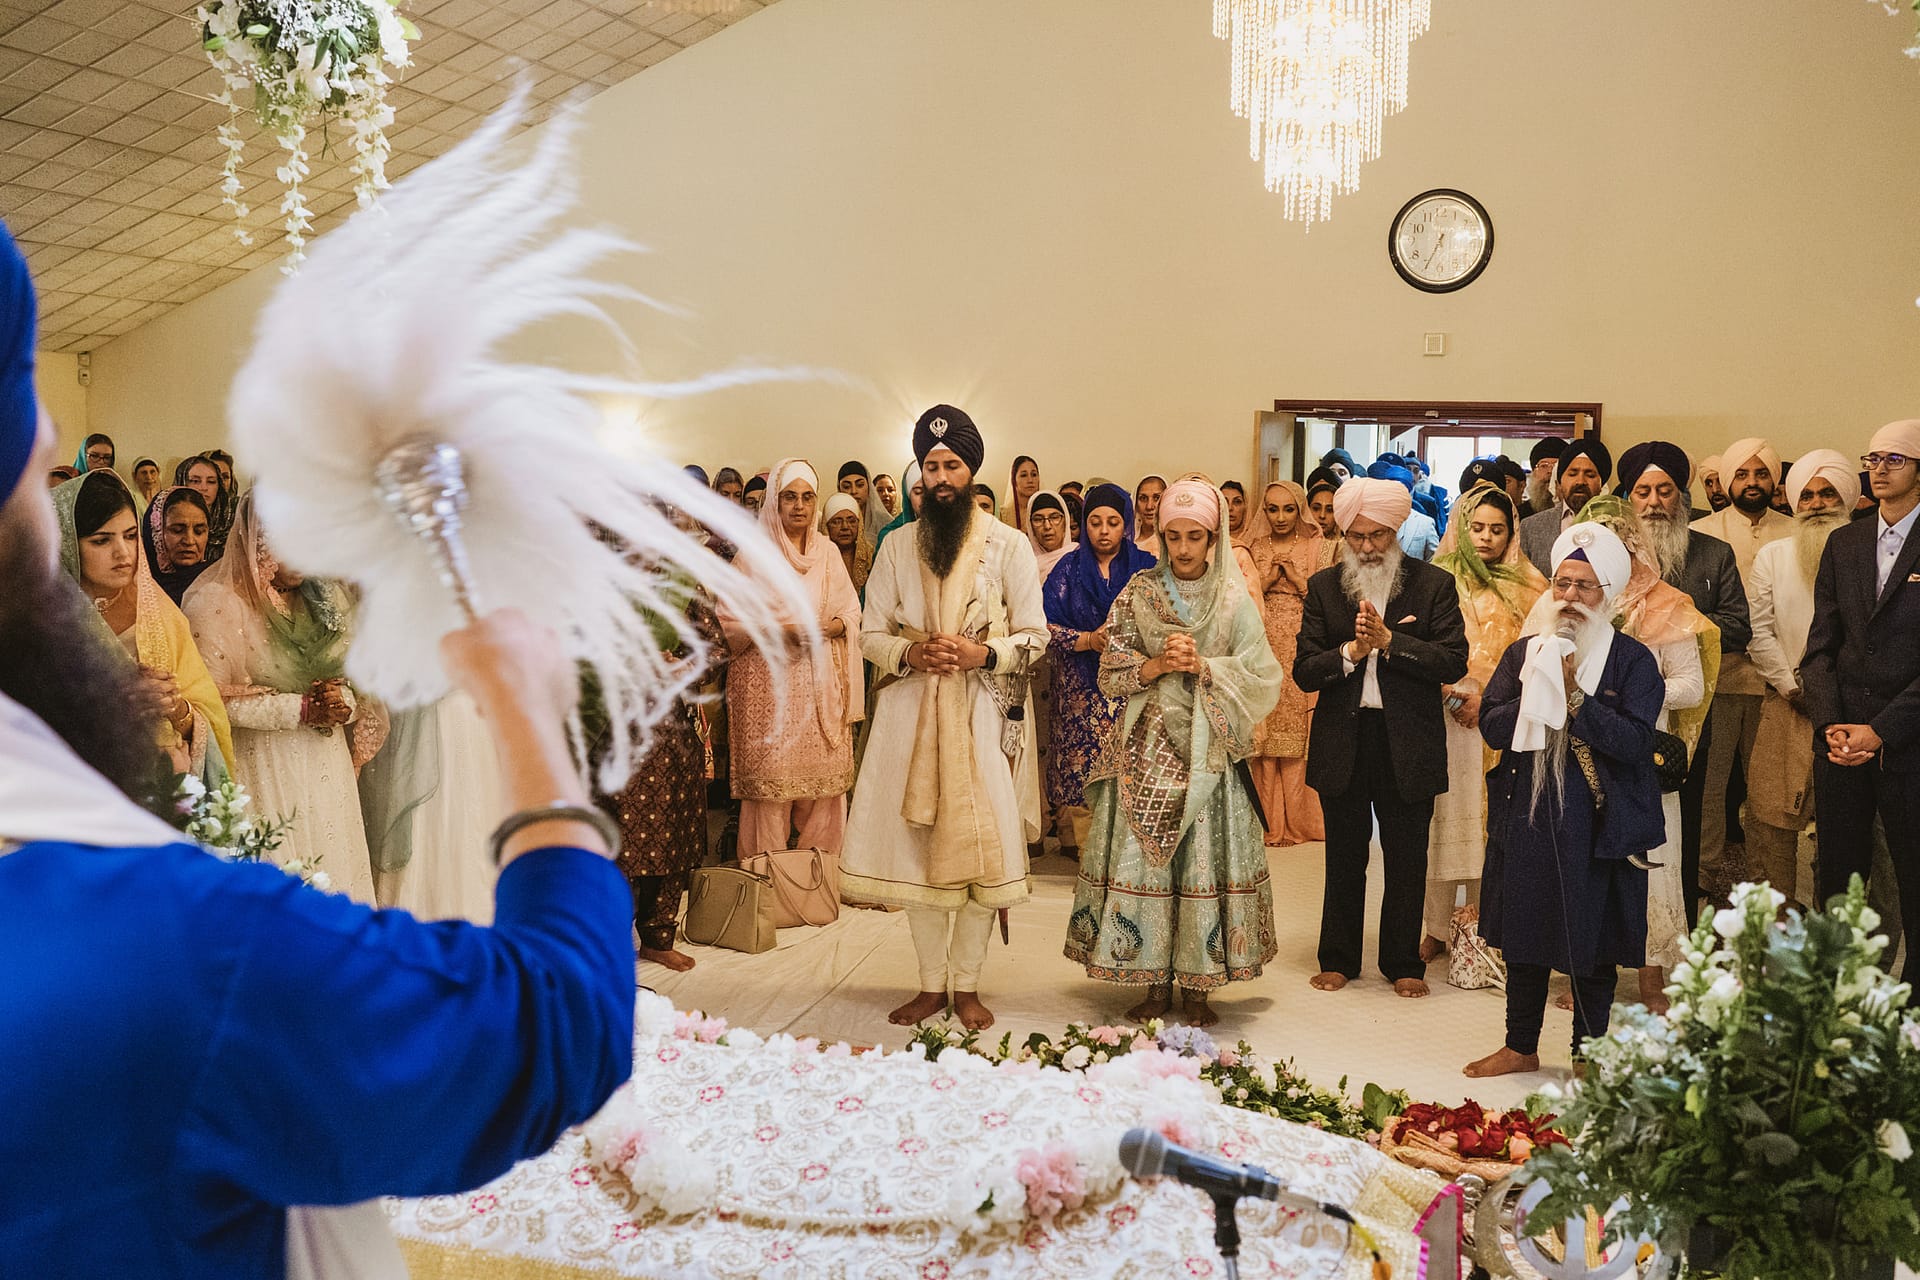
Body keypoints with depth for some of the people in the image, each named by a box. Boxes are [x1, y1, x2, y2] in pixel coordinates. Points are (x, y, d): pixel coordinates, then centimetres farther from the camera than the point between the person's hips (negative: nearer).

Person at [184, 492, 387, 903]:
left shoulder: (326, 596, 10)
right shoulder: (217, 601, -8)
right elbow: (214, 696, -14)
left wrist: (344, 702, -10)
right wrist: (301, 709, -17)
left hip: (329, 771, 5)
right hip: (263, 770, -5)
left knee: (336, 867, 7)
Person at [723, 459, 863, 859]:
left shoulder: (828, 552, 13)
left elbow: (852, 613, 11)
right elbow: (728, 621, -3)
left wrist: (829, 626, -10)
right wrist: (780, 629, -15)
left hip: (821, 684, 3)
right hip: (768, 682, -3)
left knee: (824, 778, 0)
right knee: (770, 782, -5)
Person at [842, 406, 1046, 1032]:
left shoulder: (1009, 545, 1)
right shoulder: (897, 546, 9)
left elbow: (1034, 635, 1)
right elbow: (871, 633, 9)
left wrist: (982, 653, -16)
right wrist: (910, 654, -11)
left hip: (983, 714, -2)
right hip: (911, 713, 2)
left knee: (980, 845, -1)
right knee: (917, 843, 4)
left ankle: (967, 984, 13)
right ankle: (931, 984, 16)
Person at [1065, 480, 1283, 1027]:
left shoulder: (1234, 600, 3)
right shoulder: (1138, 594, 5)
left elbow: (1260, 676, -2)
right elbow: (1111, 674, 2)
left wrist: (1202, 666, -14)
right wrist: (1160, 664, -13)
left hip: (1207, 750, -1)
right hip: (1147, 749, 1)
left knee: (1205, 856, -2)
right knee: (1141, 855, 0)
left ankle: (1197, 986, 10)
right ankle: (1156, 981, 12)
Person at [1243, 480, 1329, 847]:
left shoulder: (1318, 546, 7)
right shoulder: (1253, 549, 12)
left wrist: (1299, 579, -9)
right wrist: (1266, 580, -6)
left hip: (1304, 648, -2)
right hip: (1264, 650, 2)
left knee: (1302, 734, -5)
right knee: (1264, 736, -2)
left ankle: (1301, 820, 2)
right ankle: (1270, 822, 3)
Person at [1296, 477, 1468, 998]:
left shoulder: (1434, 585, -2)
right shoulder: (1323, 587, 3)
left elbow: (1454, 662, -12)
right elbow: (1304, 672, -3)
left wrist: (1389, 640, -19)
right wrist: (1351, 651, -19)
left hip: (1408, 743, -1)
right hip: (1342, 741, 1)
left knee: (1407, 861, 8)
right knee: (1344, 858, 13)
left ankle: (1403, 964, 22)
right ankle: (1338, 960, 25)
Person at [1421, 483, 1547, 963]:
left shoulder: (1527, 586, 11)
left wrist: (1487, 696, -8)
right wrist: (1455, 694, -12)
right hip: (1448, 717, -1)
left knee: (1496, 821, 0)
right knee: (1445, 818, -2)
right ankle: (1438, 929, 5)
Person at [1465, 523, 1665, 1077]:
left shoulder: (1632, 660, -4)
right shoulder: (1524, 652, 6)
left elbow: (1635, 741, -16)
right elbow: (1492, 727, -3)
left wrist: (1574, 697, -21)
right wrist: (1539, 692, -16)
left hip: (1597, 823, -3)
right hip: (1527, 817, 3)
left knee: (1590, 946, 7)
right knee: (1524, 936, 13)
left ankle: (1588, 1053, 23)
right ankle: (1521, 1047, 28)